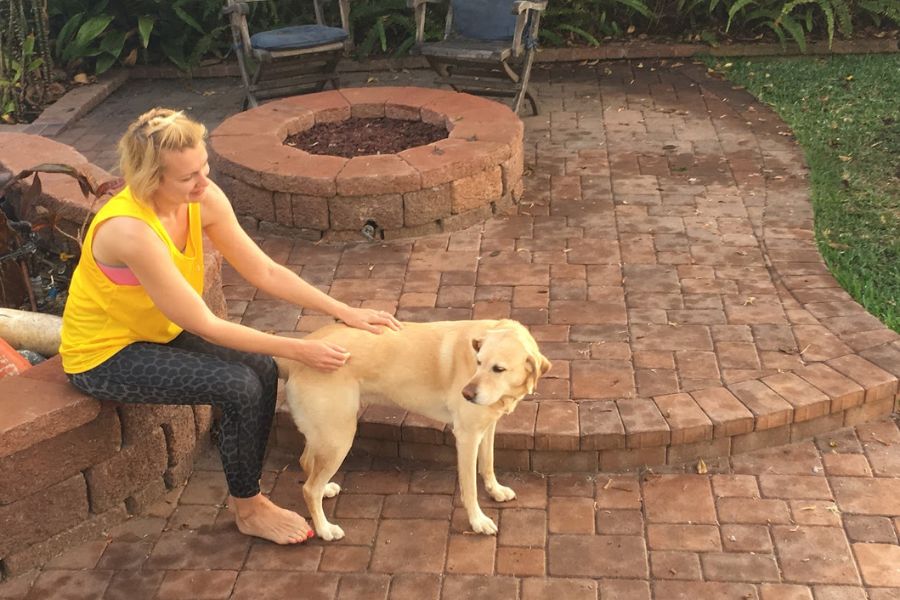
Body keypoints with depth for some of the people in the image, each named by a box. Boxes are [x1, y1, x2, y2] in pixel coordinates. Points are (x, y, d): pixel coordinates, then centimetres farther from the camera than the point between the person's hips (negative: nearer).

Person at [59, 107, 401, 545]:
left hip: (158, 330, 7)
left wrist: (345, 312, -14)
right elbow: (204, 325, -30)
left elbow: (264, 271, -8)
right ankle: (248, 509, 2)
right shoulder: (130, 230, -35)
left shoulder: (203, 198, -14)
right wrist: (297, 350, -28)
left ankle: (245, 492, 10)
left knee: (263, 370, -9)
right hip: (104, 355, -7)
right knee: (239, 386, -20)